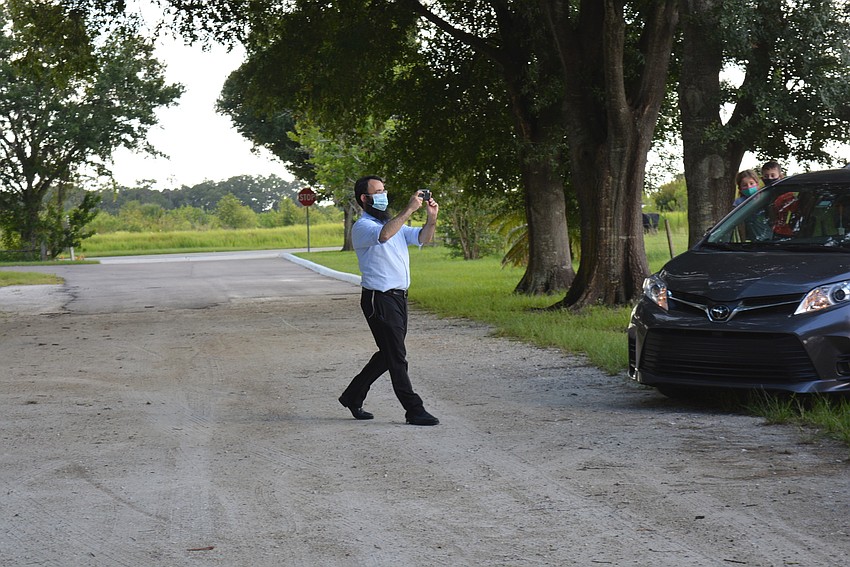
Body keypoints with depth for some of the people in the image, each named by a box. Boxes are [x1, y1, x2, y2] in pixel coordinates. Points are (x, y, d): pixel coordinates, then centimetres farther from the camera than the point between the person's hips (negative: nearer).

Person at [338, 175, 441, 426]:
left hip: (398, 297, 9)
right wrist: (409, 209, -31)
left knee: (389, 354, 15)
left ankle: (353, 396, 28)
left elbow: (422, 238, 12)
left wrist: (431, 218, -7)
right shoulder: (362, 227, -10)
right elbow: (384, 235, -31)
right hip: (379, 299, -9)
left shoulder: (394, 223, 18)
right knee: (396, 356, -5)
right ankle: (413, 410, -1)